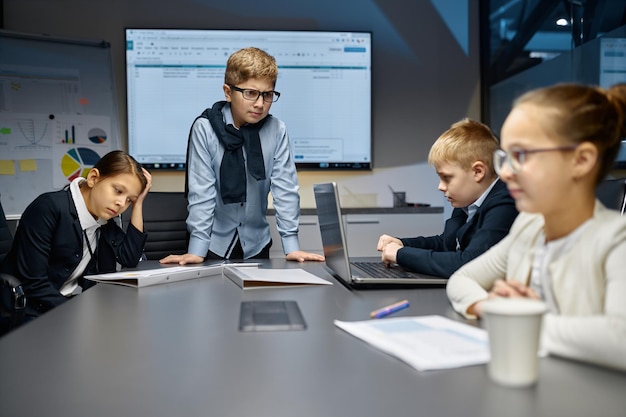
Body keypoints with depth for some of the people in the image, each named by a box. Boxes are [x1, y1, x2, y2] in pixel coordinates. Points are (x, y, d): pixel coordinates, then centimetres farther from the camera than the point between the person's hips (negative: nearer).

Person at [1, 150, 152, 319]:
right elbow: (33, 284, -21)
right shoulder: (49, 208, -19)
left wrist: (138, 203, -5)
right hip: (33, 311, -7)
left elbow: (130, 258, -5)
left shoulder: (103, 214, 3)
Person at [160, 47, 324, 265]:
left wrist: (292, 245, -11)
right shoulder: (204, 128, -13)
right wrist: (196, 250, -17)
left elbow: (285, 188, -7)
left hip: (256, 245, 2)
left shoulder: (276, 131, -8)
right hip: (215, 244, -2)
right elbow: (201, 192, -14)